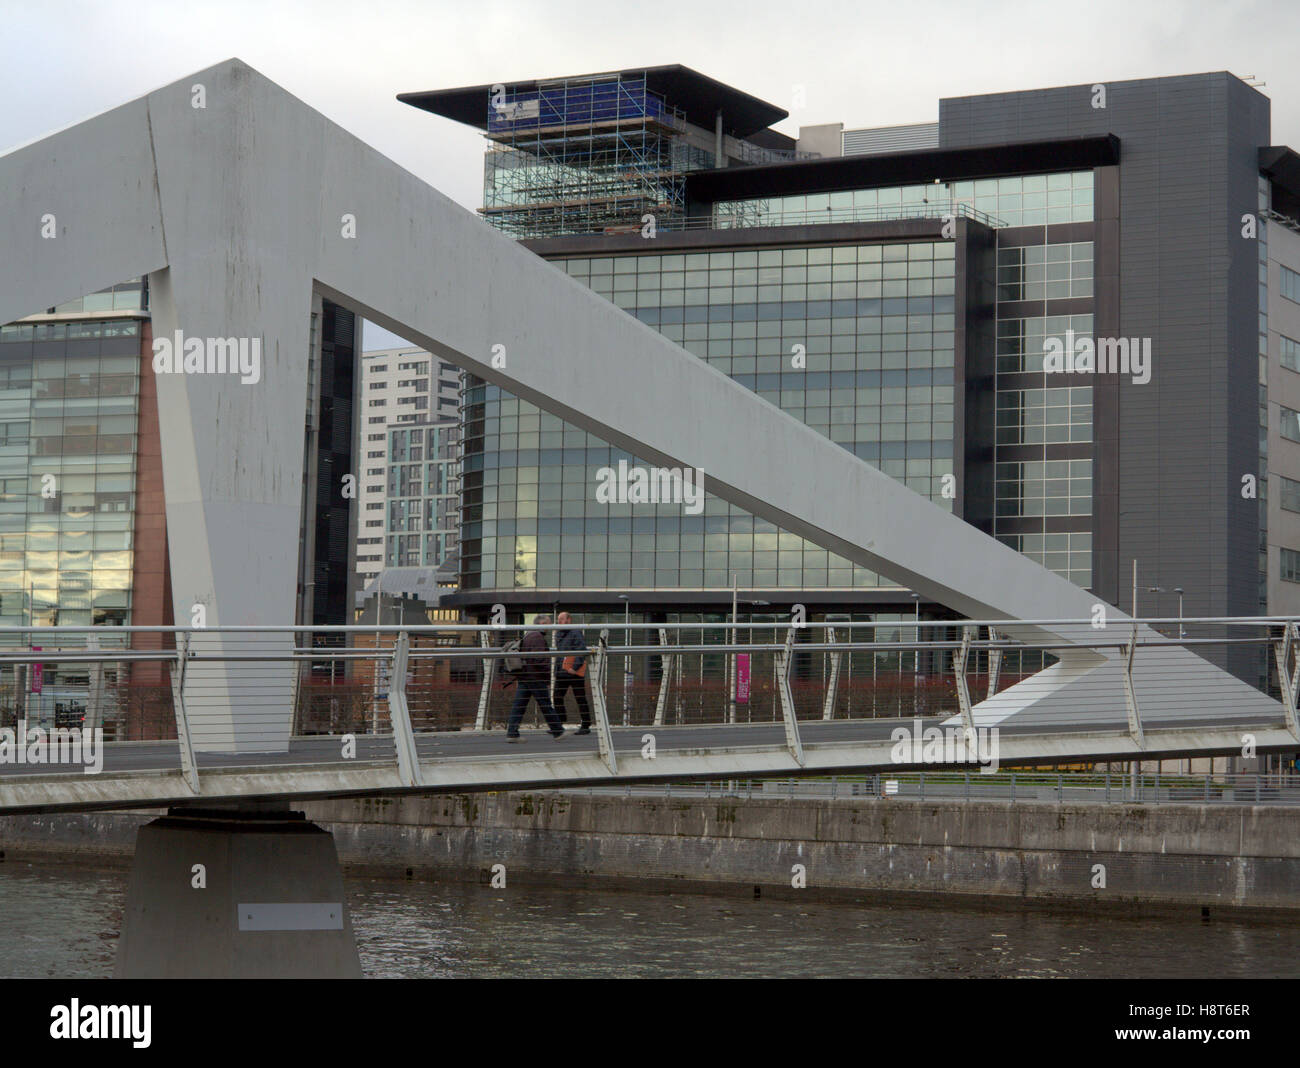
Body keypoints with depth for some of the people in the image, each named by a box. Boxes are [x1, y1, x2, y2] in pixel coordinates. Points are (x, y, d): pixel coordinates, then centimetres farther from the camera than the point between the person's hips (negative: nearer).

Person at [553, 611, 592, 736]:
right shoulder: (559, 634, 15)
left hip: (574, 673, -8)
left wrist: (575, 667, -23)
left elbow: (582, 651, -19)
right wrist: (557, 669, 17)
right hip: (561, 673, 8)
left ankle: (586, 726, 5)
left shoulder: (576, 633, -11)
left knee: (580, 699, -1)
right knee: (558, 697, 4)